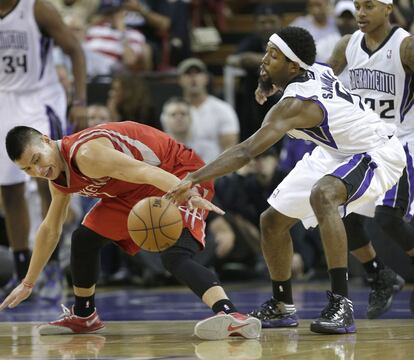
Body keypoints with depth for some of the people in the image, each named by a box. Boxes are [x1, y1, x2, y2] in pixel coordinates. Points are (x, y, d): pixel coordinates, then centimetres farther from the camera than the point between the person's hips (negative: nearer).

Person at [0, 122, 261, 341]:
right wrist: (28, 284, 24)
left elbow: (146, 172, -38)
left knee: (175, 255, -32)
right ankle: (83, 316, 30)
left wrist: (187, 195, -53)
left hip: (179, 179, -10)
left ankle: (231, 315, -52)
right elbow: (50, 230, 19)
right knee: (84, 239, 11)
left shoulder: (86, 154, -28)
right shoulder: (59, 180, 4)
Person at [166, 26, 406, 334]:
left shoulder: (297, 104, -32)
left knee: (322, 195, -41)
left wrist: (194, 179, -49)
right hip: (336, 151, 10)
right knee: (273, 221, 9)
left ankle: (342, 306, -41)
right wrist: (270, 84, 7)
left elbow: (246, 151, -43)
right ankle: (282, 308, 27)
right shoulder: (317, 70, -10)